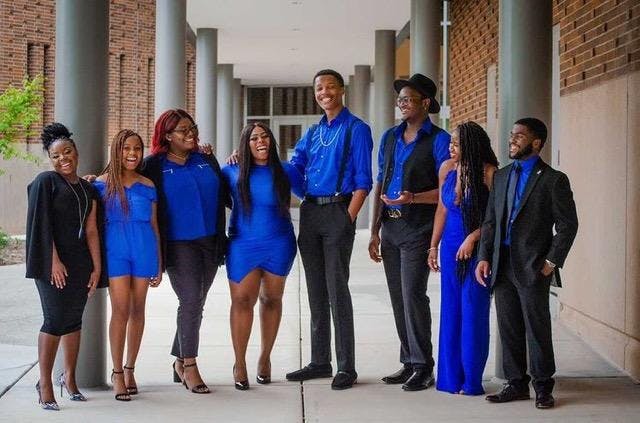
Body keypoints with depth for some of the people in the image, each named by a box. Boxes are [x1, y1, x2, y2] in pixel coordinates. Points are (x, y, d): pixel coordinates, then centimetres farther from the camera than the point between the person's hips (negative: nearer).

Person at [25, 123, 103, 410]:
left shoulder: (87, 189, 14)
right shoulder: (45, 182, -1)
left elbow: (91, 230, 11)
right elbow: (42, 225, -8)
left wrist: (96, 267, 5)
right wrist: (54, 261, -14)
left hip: (80, 263, 6)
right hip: (54, 262, -5)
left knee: (74, 320, 9)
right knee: (55, 320, -9)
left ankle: (69, 378, 21)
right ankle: (45, 384, -1)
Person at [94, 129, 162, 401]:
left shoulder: (147, 186, 9)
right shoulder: (103, 183, 3)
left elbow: (154, 225, 12)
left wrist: (159, 264, 11)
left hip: (144, 250, 3)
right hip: (115, 251, -2)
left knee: (138, 310, 7)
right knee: (121, 311, -7)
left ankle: (130, 369, 18)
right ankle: (117, 373, 1)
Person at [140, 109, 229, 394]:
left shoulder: (207, 162, 14)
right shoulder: (154, 166, 1)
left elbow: (224, 196, 22)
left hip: (209, 242, 5)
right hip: (179, 244, -5)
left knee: (196, 303, 10)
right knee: (191, 301, -12)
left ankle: (180, 362, 23)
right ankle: (189, 368, -3)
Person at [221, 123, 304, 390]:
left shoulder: (285, 172, 2)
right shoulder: (233, 174, 2)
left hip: (278, 245, 1)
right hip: (242, 245, -1)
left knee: (271, 299, 11)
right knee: (241, 301, -6)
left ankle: (265, 358, 27)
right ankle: (239, 364, 6)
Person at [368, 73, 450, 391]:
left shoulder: (438, 141, -7)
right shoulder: (390, 137, 13)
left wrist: (413, 198, -24)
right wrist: (375, 231, 11)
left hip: (418, 229, -6)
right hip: (390, 228, 7)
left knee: (413, 294, -10)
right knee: (397, 298, 10)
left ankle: (423, 367, 0)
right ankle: (409, 364, 20)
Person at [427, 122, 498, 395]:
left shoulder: (489, 173, -13)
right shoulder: (447, 168, 5)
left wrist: (472, 238, -17)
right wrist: (433, 246, 12)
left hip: (478, 248, -5)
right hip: (451, 247, 6)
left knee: (472, 311, -2)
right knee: (450, 311, 9)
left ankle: (471, 380, 7)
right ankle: (450, 377, 17)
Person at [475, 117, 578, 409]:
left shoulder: (553, 180, -4)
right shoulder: (501, 177, 14)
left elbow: (567, 225, -6)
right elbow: (490, 221, 14)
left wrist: (551, 262, -10)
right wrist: (484, 257, 4)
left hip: (533, 267, -5)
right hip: (502, 265, 6)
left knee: (537, 329, 1)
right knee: (509, 329, 10)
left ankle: (543, 388, 12)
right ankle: (516, 384, 21)